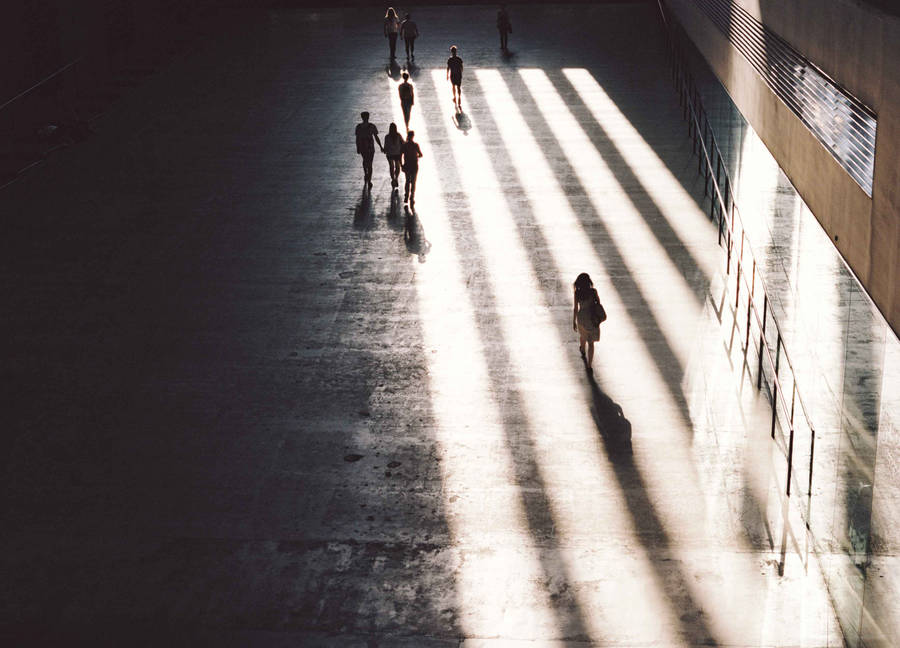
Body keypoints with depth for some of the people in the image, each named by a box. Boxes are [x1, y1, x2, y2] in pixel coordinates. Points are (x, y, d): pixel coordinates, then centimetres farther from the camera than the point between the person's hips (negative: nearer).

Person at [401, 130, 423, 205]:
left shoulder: (404, 145, -7)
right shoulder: (416, 145, -11)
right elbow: (420, 155, -4)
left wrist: (401, 165, 4)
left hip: (407, 165, 2)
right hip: (414, 165, -2)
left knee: (407, 181, 19)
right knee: (413, 182, 8)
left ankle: (406, 197, 13)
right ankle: (412, 199, 7)